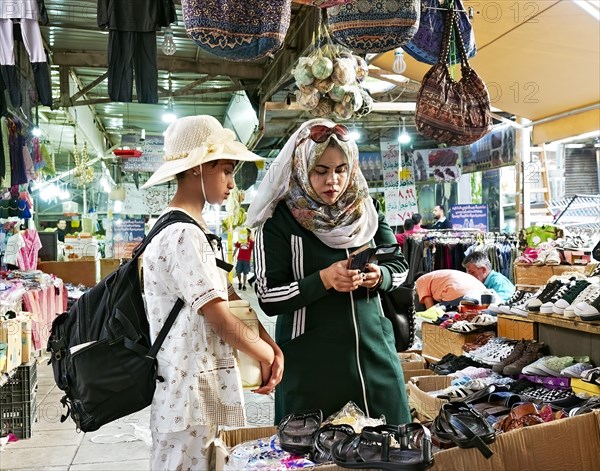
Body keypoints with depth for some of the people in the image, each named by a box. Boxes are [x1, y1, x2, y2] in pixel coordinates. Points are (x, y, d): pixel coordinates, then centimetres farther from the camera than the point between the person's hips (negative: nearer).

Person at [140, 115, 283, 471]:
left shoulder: (196, 231, 14)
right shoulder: (183, 235, -18)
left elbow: (233, 300, 12)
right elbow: (222, 319, -20)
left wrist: (272, 347, 0)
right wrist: (267, 356, -4)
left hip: (210, 389, 9)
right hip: (193, 395, -9)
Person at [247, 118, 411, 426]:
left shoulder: (365, 210, 4)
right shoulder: (280, 221, -10)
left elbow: (399, 267, 10)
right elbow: (269, 299, -12)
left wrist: (379, 276, -11)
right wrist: (323, 279, -24)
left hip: (374, 350, 4)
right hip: (310, 362, -4)